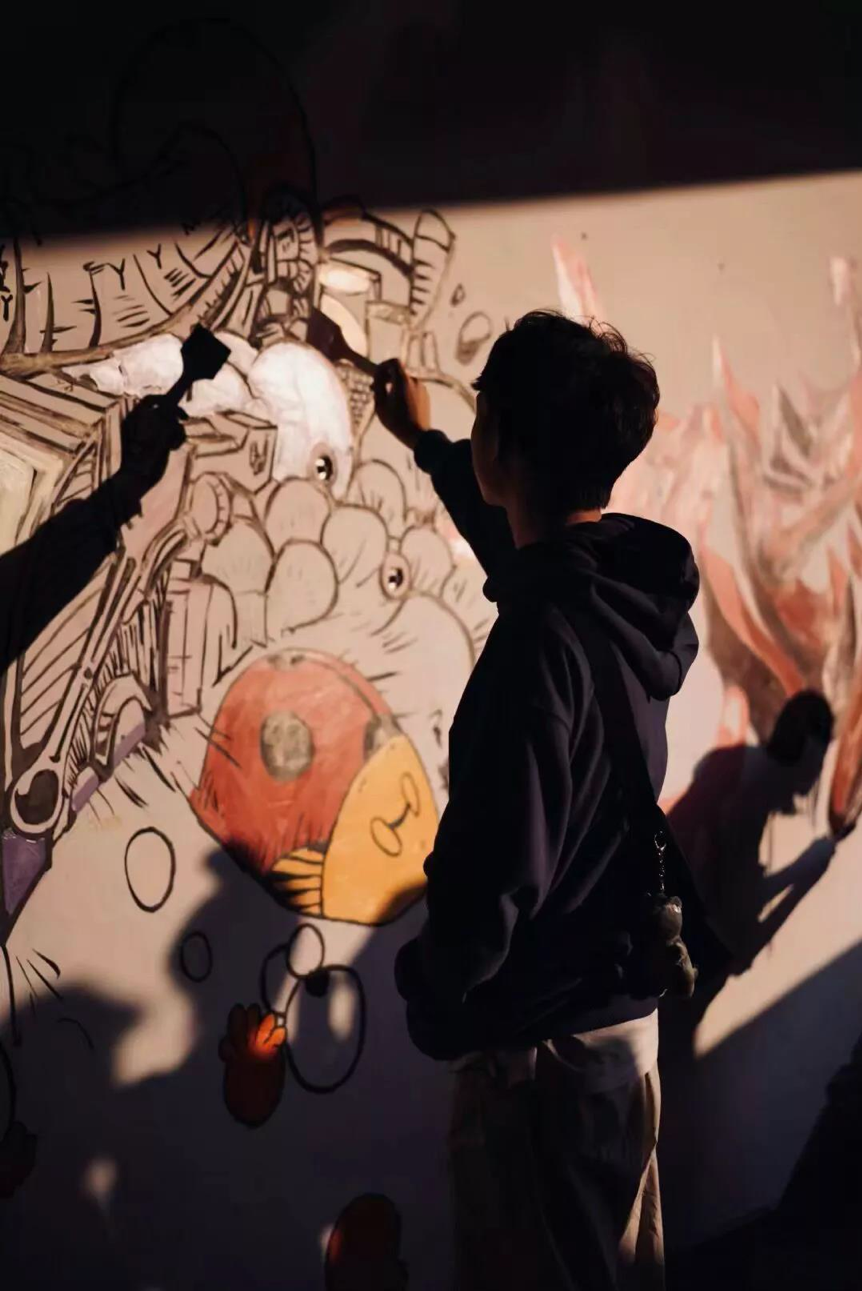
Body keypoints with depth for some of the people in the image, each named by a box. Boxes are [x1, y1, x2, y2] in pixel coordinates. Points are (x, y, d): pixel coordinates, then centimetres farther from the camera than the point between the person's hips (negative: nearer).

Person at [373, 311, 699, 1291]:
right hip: (625, 1013, 8)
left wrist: (431, 999, -7)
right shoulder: (632, 590, -1)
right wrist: (424, 443, 34)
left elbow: (489, 878, -25)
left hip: (540, 1040, -8)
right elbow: (519, 545, 24)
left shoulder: (540, 641, -27)